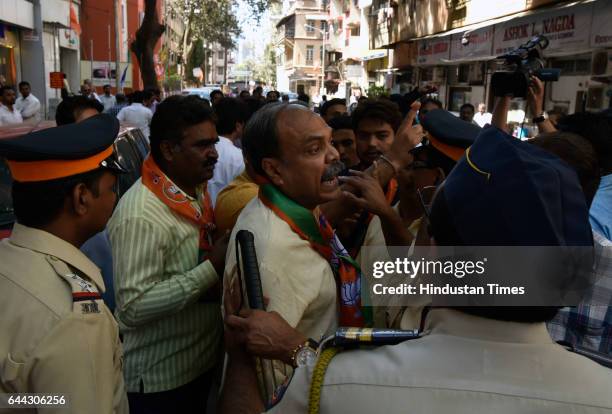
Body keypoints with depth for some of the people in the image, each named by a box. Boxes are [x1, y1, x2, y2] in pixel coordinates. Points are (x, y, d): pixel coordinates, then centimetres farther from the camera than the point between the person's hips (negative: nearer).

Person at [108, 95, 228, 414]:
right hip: (160, 378, -7)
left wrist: (227, 254, -6)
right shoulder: (141, 214, -25)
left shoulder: (196, 190, 2)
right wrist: (213, 268, -28)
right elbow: (133, 307, -28)